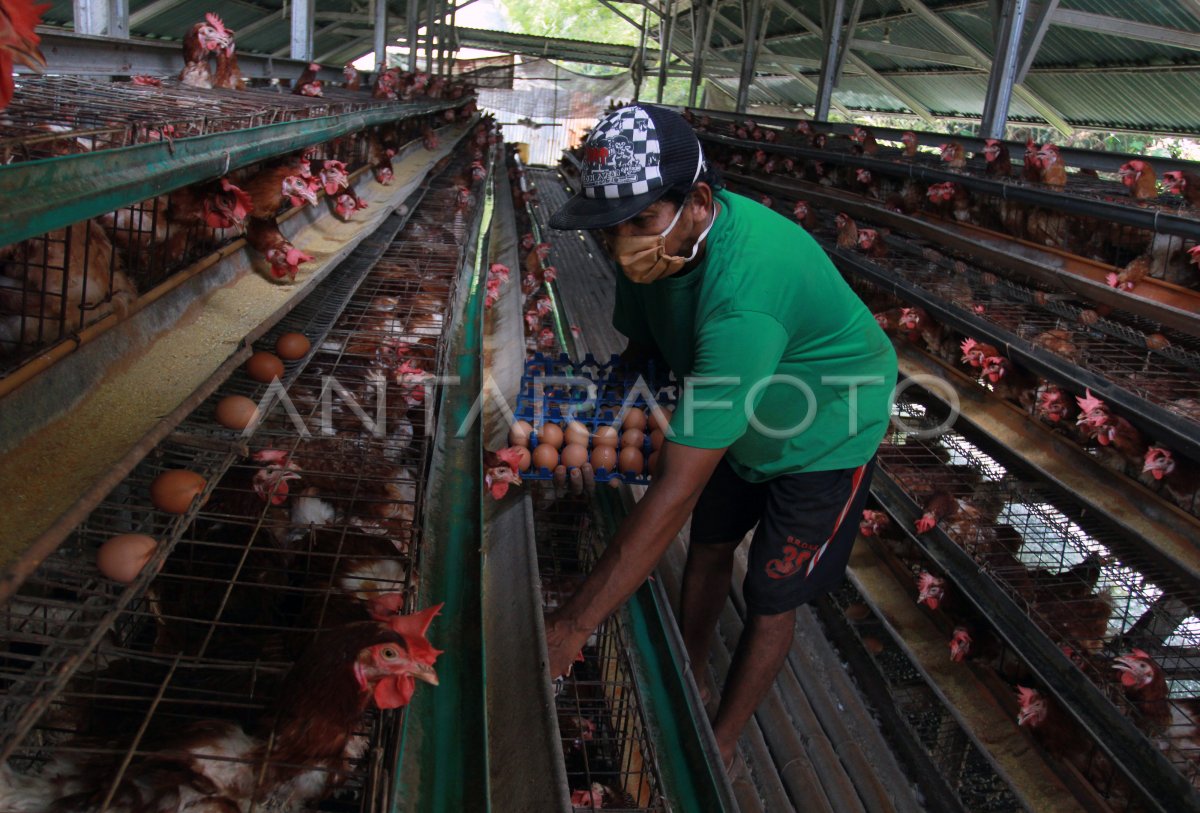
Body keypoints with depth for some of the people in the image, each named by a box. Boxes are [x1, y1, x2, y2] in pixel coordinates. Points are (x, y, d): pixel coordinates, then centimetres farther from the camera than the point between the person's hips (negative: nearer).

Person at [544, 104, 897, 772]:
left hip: (825, 435, -7)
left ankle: (721, 746, 27)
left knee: (771, 603, 4)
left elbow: (677, 489, -47)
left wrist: (576, 625, -42)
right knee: (709, 547, 20)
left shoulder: (744, 297, -46)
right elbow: (643, 349, -1)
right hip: (739, 421, 7)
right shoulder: (655, 241, -21)